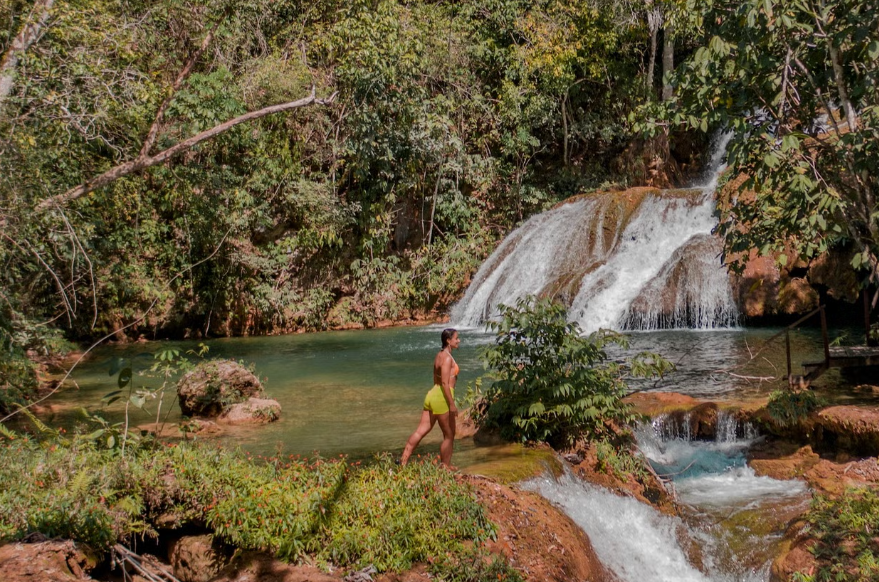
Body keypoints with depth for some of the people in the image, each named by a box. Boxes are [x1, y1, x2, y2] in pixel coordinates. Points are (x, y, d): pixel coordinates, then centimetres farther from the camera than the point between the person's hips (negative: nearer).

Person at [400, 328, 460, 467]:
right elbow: (445, 383, -20)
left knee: (420, 431, 8)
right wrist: (452, 404, -20)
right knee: (449, 435, 5)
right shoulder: (447, 358, -14)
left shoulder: (440, 355, 15)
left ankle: (403, 461, 7)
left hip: (432, 394, 9)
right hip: (442, 398, -9)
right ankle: (445, 467, 14)